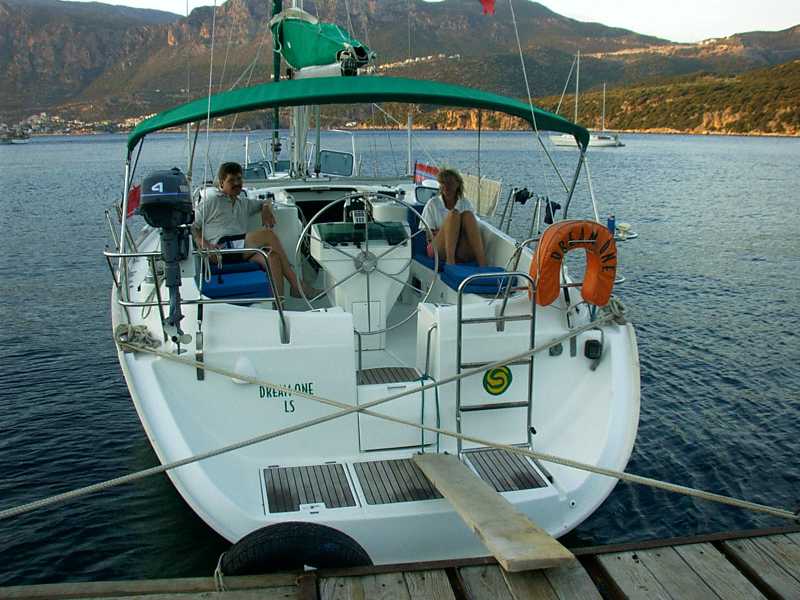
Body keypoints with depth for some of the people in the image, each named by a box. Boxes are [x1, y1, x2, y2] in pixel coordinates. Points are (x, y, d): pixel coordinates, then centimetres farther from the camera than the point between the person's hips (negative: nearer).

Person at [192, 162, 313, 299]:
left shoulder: (243, 203, 31)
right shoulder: (211, 200, 13)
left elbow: (266, 202, 45)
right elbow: (192, 226, 8)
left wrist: (266, 209, 20)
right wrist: (204, 244, -11)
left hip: (243, 252, 6)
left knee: (273, 257, -28)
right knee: (268, 235, -23)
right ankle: (296, 285, -20)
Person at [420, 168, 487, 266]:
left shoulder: (466, 204, 16)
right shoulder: (433, 204, 11)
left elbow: (473, 228, 10)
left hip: (462, 254, 2)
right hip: (438, 249, -1)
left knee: (467, 215, -24)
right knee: (454, 214, -24)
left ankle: (482, 263, -40)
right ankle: (450, 261, -43)